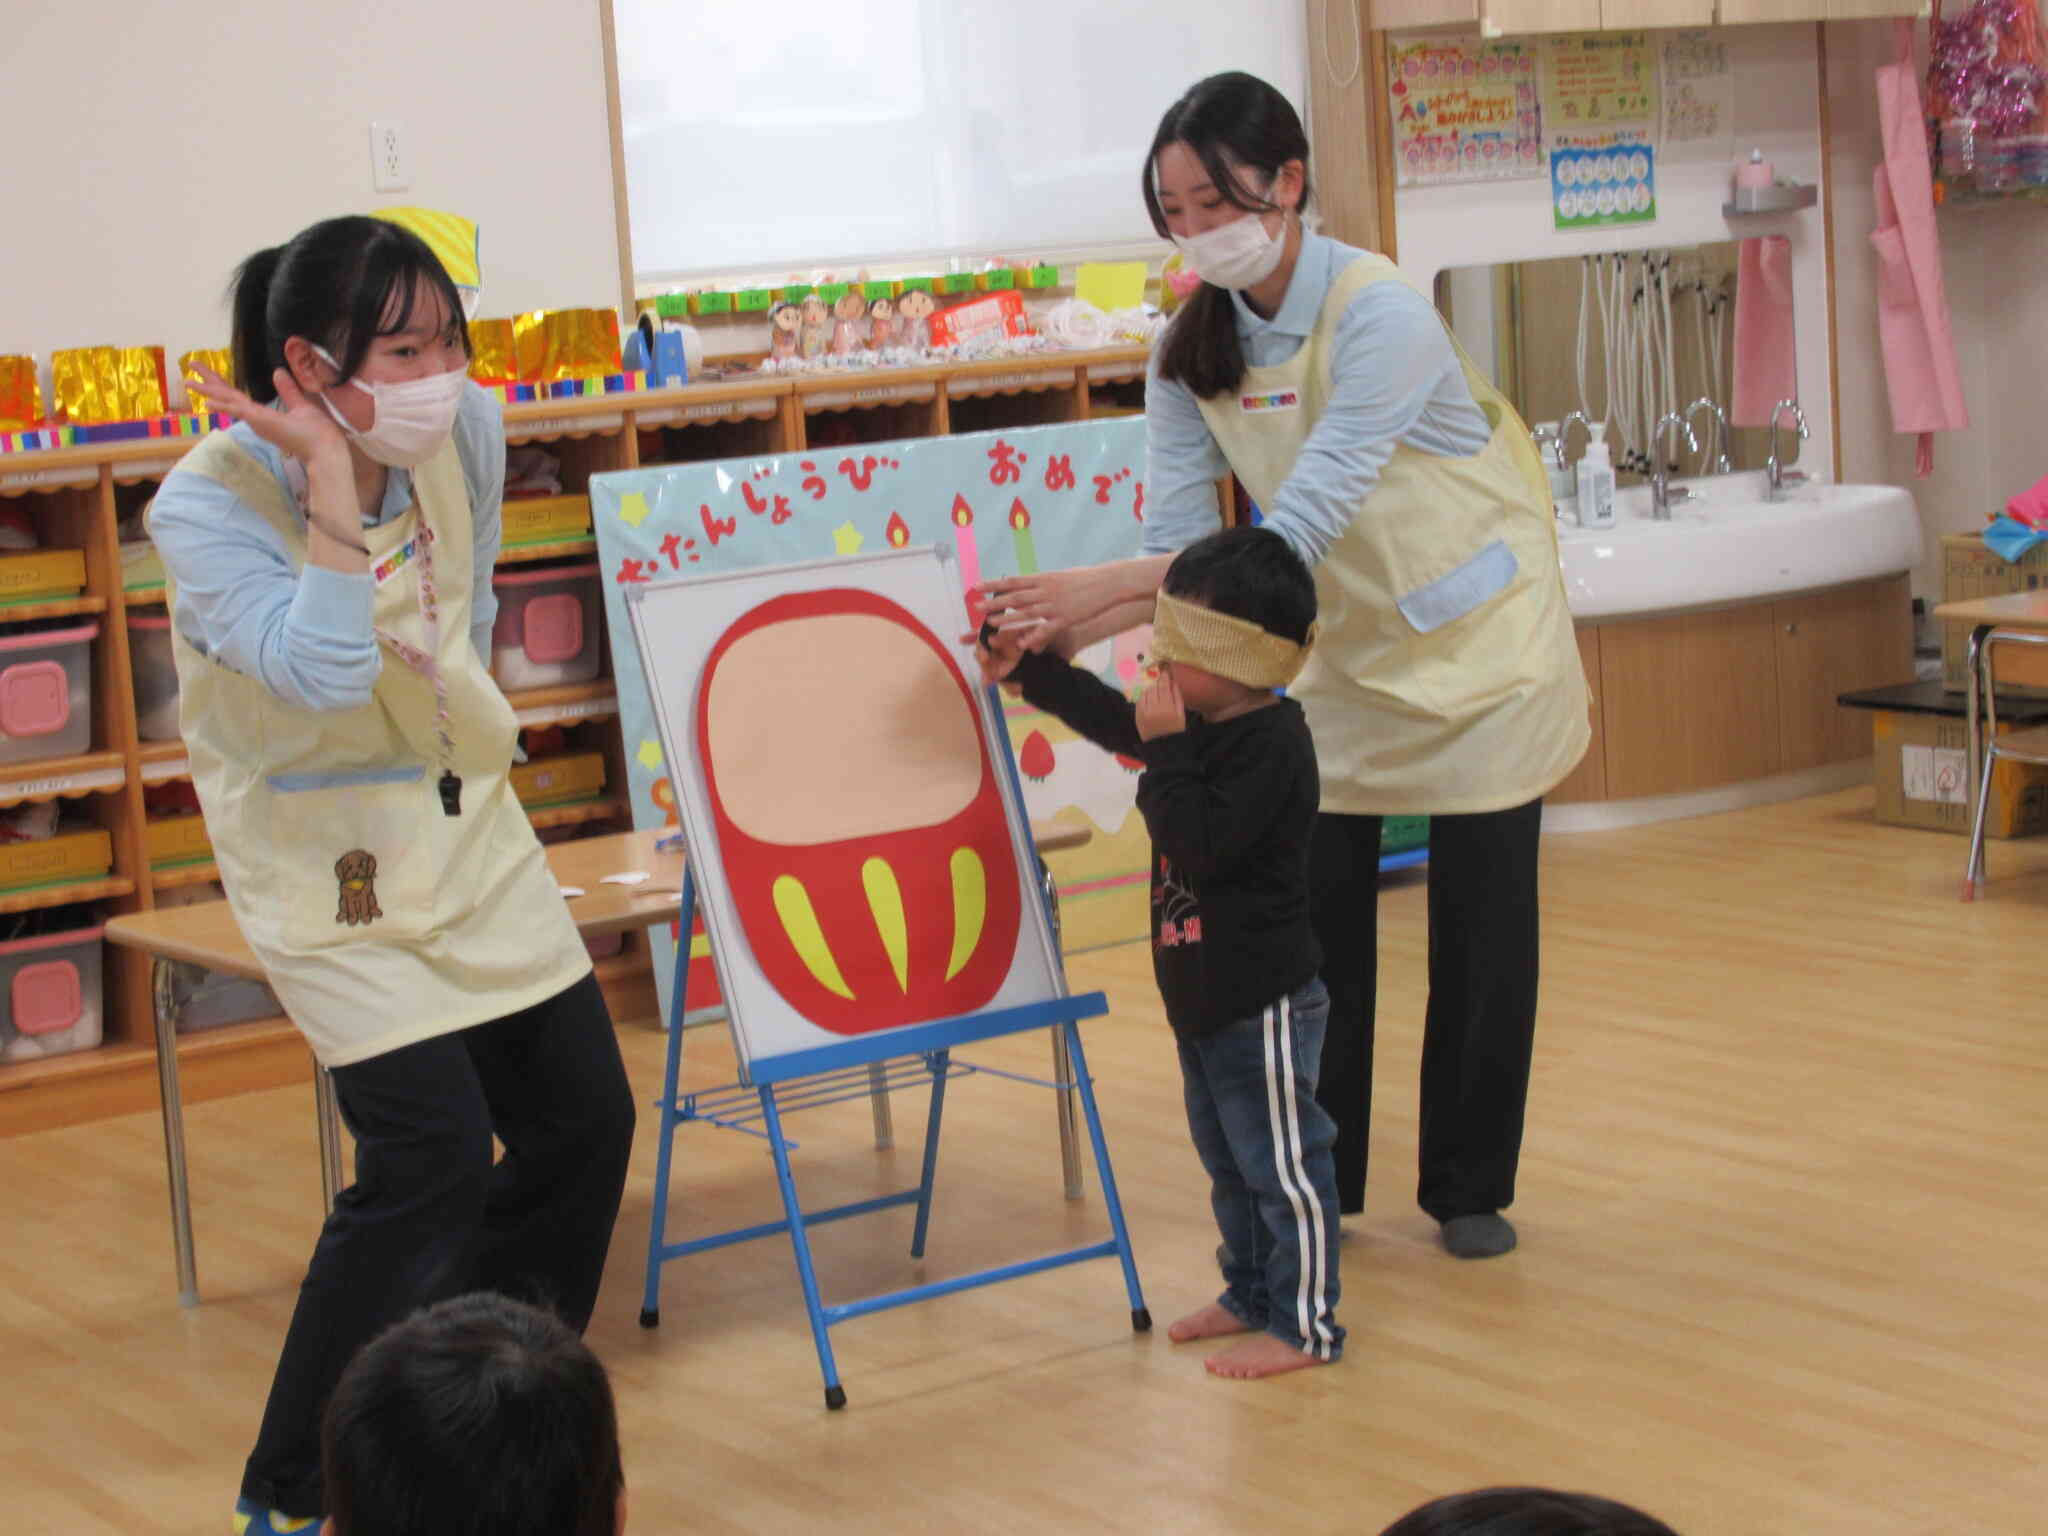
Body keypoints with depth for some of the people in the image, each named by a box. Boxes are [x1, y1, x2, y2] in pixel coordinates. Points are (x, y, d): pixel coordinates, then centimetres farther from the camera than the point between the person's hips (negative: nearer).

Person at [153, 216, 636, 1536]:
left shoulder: (467, 433, -6)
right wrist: (332, 489, -35)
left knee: (584, 1121, 8)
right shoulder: (208, 507, -23)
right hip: (332, 870, -7)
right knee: (431, 1156, -16)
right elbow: (323, 672, -35)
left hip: (471, 831, 7)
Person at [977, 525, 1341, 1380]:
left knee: (1281, 1162, -1)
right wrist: (1028, 668, 22)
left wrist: (1166, 751, -26)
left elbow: (1201, 845, -29)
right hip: (1205, 996, 10)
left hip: (1261, 1002, -10)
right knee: (1228, 1157, 21)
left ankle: (1305, 1324, 7)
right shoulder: (1205, 727, 7)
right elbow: (1112, 718, 23)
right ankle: (1251, 1293, 34)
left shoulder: (1271, 745, -22)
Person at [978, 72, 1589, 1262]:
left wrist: (1104, 586, -42)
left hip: (1478, 639, -5)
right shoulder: (1195, 353, -9)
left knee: (1481, 928, 4)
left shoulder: (1377, 314, -29)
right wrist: (1061, 629, -32)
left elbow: (1303, 526, -36)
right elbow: (1182, 546, -13)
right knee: (1314, 925, 2)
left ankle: (1470, 1188, 19)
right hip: (1346, 653, 5)